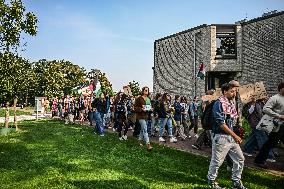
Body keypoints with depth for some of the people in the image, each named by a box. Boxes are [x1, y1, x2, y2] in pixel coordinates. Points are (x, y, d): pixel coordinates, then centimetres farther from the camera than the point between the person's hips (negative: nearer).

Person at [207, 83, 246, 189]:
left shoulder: (231, 104, 11)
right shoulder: (219, 103, -16)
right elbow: (221, 123, -21)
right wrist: (235, 135, -18)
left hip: (231, 137, 9)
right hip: (221, 137, -9)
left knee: (240, 158, 12)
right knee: (217, 161, 4)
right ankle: (211, 180, 25)